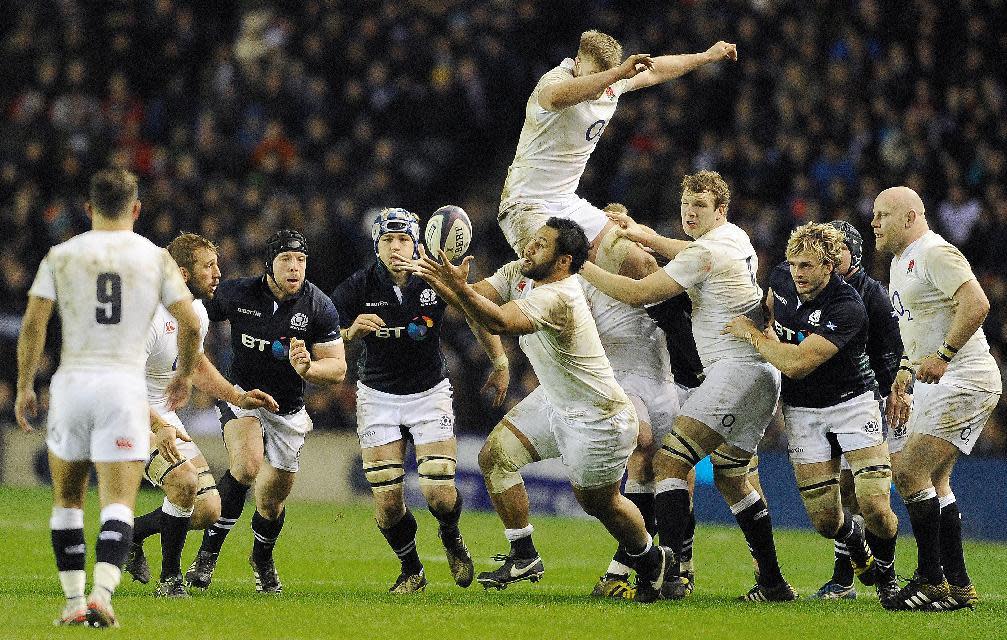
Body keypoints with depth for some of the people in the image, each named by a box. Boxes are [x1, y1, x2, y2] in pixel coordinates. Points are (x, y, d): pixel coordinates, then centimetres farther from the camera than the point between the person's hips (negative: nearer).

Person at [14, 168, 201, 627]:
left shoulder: (60, 256, 3)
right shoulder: (156, 258, 3)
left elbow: (33, 324, -2)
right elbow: (190, 322, 0)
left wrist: (24, 387, 7)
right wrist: (185, 374, 17)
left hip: (71, 383, 1)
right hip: (125, 386, -1)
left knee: (67, 499, 15)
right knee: (118, 503, -5)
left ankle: (74, 602, 14)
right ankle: (102, 595, -25)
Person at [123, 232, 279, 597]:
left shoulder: (197, 313, 5)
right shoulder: (149, 317, -23)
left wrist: (238, 398, 12)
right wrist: (159, 427, -38)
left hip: (167, 419, 9)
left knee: (208, 510, 0)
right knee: (186, 481, -29)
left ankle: (131, 534, 21)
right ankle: (170, 578, -12)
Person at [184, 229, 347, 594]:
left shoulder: (319, 307, -14)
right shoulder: (237, 294, -14)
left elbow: (337, 369, -11)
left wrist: (307, 368, -30)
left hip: (288, 411, 2)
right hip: (242, 395, -2)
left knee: (272, 499, 8)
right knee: (248, 465, -31)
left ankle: (262, 559, 42)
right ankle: (208, 551, -18)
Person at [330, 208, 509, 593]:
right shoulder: (359, 287, -14)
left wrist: (500, 363, 10)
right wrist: (351, 332, -31)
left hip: (430, 392, 0)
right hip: (378, 397, 0)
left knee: (439, 494, -12)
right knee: (387, 502, -6)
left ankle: (451, 537, 25)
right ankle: (411, 571, 21)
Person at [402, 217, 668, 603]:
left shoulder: (557, 297, -33)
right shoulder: (519, 274, -5)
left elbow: (500, 322, -46)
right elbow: (476, 297, -9)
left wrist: (460, 288, -60)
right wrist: (442, 282, -31)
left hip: (598, 418, -9)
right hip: (554, 401, 9)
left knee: (599, 502, 8)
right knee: (494, 457, -3)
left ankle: (649, 560, 35)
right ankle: (524, 556, 8)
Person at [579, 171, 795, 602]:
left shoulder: (706, 251, -12)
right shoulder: (736, 238, 16)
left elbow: (638, 294, -15)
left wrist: (579, 267, -7)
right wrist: (648, 237, 27)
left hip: (735, 369, -10)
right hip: (762, 376, 10)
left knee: (669, 461, -15)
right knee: (731, 479, 19)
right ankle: (773, 583, 21)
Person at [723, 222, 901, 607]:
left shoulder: (847, 308, -26)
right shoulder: (782, 278, -6)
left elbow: (796, 363, -31)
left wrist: (752, 334, -19)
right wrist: (768, 333, 7)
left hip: (852, 401, -4)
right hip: (803, 411, 4)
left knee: (875, 507, -16)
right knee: (825, 520, -2)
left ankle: (886, 571, 15)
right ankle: (858, 548, 33)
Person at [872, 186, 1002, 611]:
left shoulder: (935, 253, -15)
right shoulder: (900, 261, 18)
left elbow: (976, 304, -28)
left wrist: (943, 355, -30)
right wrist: (906, 369, 20)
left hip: (965, 381, -11)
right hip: (934, 383, 11)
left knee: (909, 472, -16)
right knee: (932, 483, 12)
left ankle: (932, 581, -12)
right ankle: (959, 587, 17)